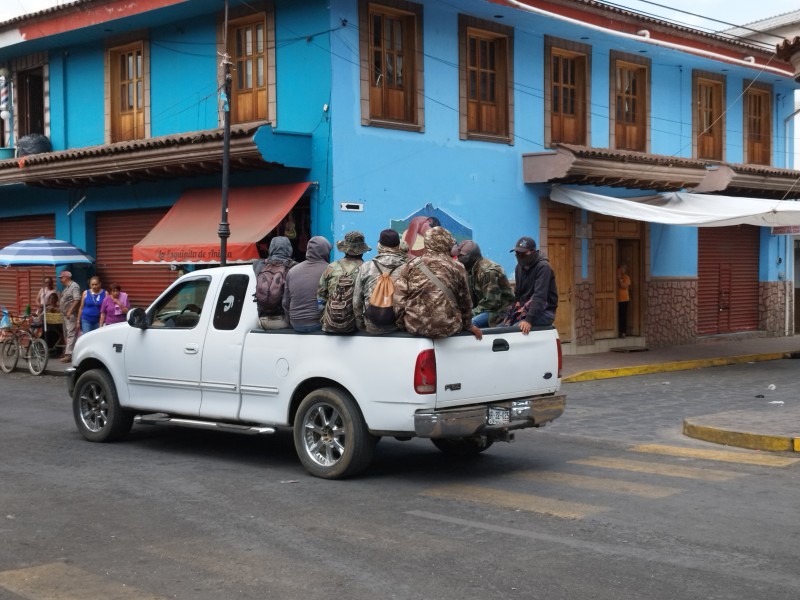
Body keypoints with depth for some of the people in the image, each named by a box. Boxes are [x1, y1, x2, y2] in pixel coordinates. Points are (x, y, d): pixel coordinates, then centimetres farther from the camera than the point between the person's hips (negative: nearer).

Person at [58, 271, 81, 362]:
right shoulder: (66, 287, 18)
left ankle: (69, 354, -20)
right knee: (66, 334, 15)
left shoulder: (74, 286, -12)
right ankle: (67, 352, 23)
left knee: (71, 334, -14)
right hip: (65, 314, 10)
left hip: (71, 315, -10)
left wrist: (70, 311, -24)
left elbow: (77, 300, -21)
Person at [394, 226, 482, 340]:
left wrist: (402, 323, 13)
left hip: (415, 326, 1)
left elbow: (399, 298, 0)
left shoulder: (412, 265, 1)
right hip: (447, 328, -1)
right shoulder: (457, 267, 0)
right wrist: (468, 325, 24)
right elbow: (465, 301, 10)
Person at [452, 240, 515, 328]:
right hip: (485, 309, 9)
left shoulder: (488, 271, -20)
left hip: (500, 310, -9)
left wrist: (471, 313, -19)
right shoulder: (471, 270, 9)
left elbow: (491, 302, -23)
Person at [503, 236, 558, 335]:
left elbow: (540, 297, -25)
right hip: (524, 308, 8)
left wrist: (529, 320, -33)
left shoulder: (543, 267, -15)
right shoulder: (520, 267, 10)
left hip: (544, 312, -8)